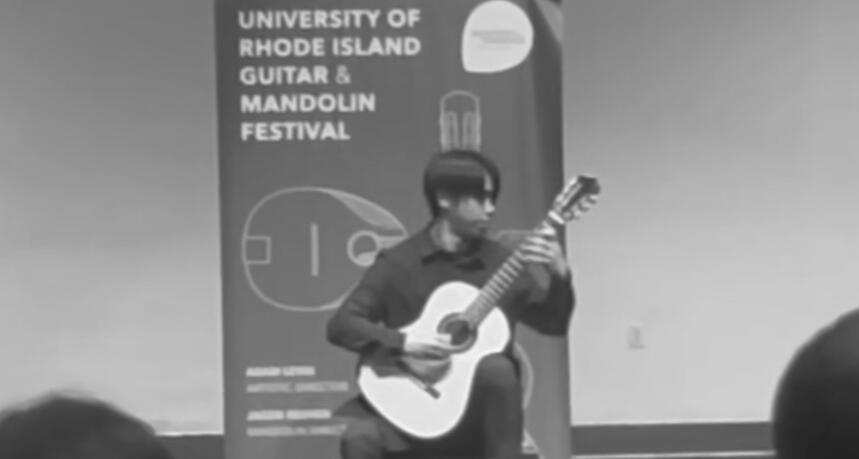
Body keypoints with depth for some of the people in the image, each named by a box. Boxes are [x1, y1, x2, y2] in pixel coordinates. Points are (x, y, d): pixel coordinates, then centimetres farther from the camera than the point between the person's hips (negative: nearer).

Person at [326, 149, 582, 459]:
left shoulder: (500, 263, 4)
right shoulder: (398, 264, -1)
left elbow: (554, 322, 1)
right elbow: (341, 325, -5)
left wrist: (559, 275, -19)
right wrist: (404, 343, -21)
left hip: (478, 413, 1)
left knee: (498, 369, -32)